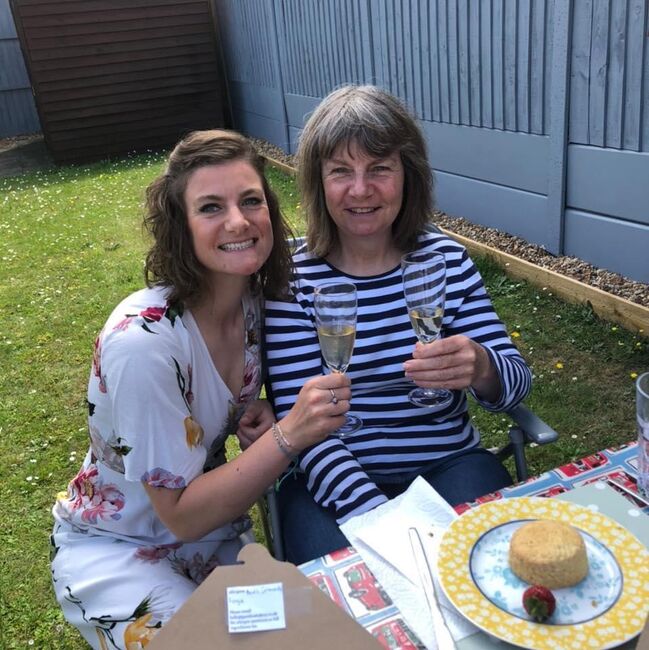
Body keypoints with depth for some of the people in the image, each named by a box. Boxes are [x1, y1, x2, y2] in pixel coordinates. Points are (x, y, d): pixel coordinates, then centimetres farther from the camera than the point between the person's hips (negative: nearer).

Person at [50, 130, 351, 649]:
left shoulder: (256, 301, -11)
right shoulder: (141, 339, -30)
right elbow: (181, 515, -23)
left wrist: (257, 415, -14)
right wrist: (288, 434, -35)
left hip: (213, 529, 5)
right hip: (114, 552, -4)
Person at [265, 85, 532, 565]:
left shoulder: (447, 260, 1)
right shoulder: (293, 278, -7)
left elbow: (517, 382, 1)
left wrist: (481, 367, -25)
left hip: (450, 465, 3)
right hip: (335, 481, -2)